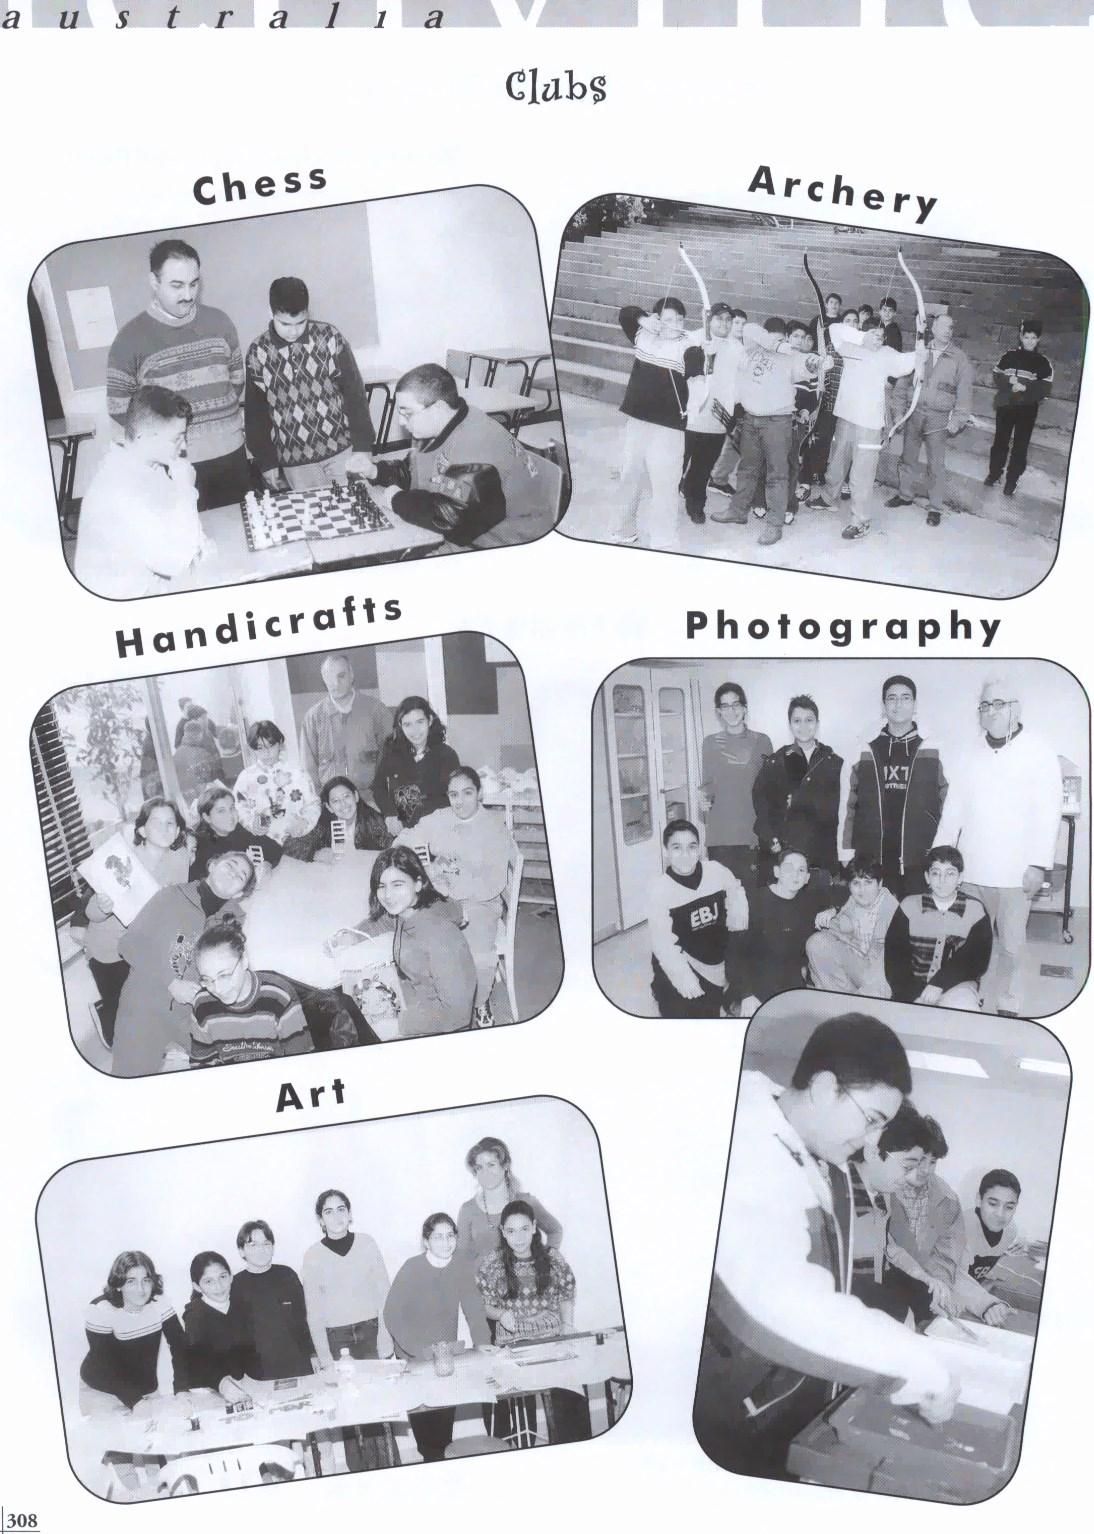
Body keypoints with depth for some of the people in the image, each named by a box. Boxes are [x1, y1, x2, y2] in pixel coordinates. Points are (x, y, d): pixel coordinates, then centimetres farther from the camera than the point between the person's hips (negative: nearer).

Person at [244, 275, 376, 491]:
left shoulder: (330, 337, -6)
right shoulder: (257, 353, -4)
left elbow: (354, 393, -2)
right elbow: (255, 412, 4)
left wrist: (362, 447, -5)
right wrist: (266, 462, 4)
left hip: (342, 451, 0)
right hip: (295, 462, 0)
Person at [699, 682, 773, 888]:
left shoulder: (761, 741, 8)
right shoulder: (710, 743, 11)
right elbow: (707, 784, 15)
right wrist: (704, 795, -6)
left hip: (753, 833, -1)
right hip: (719, 836, 1)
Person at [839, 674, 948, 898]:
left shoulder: (934, 755, 7)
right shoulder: (862, 755, 10)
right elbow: (847, 809, 10)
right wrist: (846, 860, 5)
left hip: (921, 865, -1)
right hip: (871, 863, 1)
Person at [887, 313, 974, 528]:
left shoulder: (959, 358, -3)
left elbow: (964, 391, -3)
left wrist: (958, 419, -10)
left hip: (939, 419, -3)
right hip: (914, 412, 3)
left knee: (936, 464, -1)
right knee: (907, 457, 14)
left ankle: (935, 508, 7)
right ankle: (904, 494, 32)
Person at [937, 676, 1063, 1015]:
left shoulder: (1040, 753, -1)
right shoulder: (971, 756, 11)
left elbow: (1048, 812, -5)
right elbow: (953, 810, 11)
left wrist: (1038, 865, -11)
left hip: (1015, 871, -3)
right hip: (971, 870, 3)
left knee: (1011, 945, 1)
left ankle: (1007, 1007, 13)